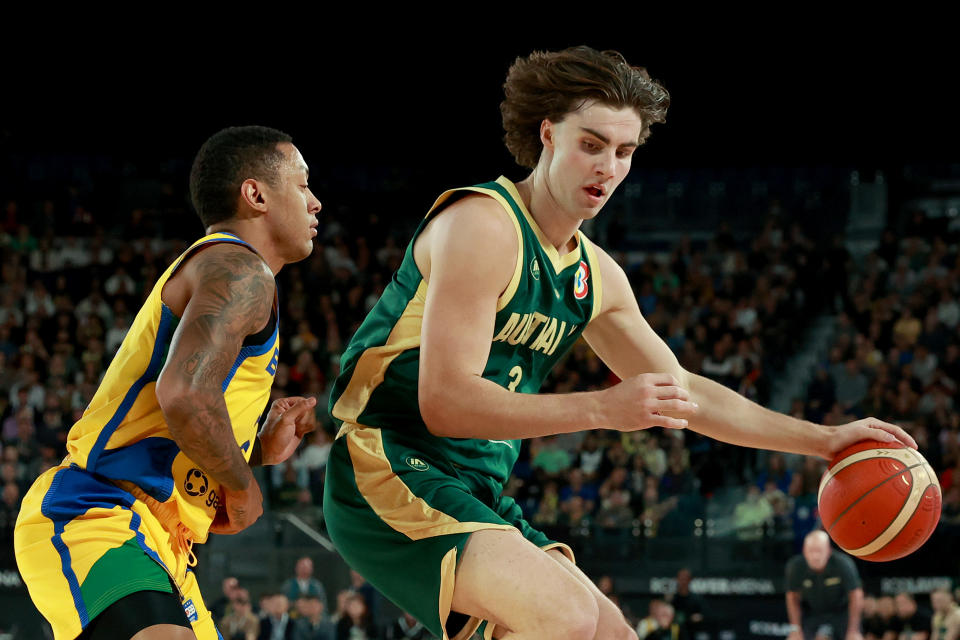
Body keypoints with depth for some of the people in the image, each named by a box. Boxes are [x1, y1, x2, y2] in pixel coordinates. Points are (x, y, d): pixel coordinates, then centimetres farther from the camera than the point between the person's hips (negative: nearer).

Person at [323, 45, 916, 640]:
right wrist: (605, 408, -27)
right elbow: (444, 402, -23)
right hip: (388, 472, -9)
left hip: (477, 492, 9)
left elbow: (683, 390, 24)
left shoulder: (596, 274, 13)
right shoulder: (484, 224, -15)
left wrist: (825, 440, 18)